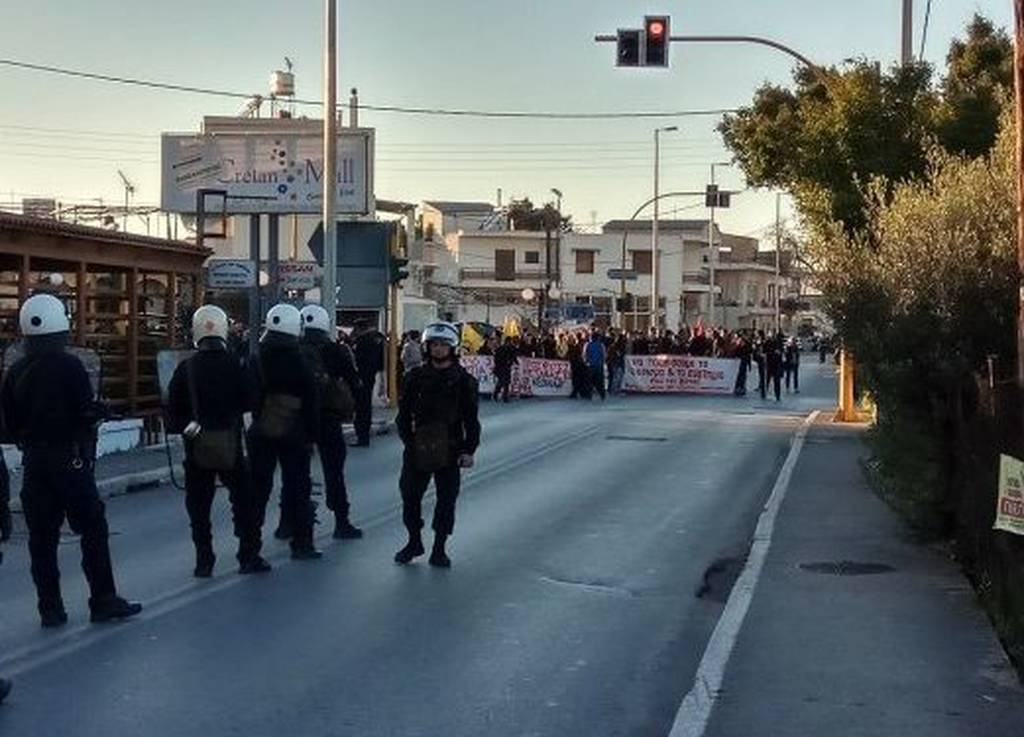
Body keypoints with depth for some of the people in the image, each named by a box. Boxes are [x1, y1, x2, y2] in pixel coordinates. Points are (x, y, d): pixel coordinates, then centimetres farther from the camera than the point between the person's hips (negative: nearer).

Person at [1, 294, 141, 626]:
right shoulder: (69, 366, -13)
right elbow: (87, 414, -16)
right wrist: (100, 412, 4)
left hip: (34, 462, 6)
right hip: (70, 459, -6)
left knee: (42, 536, 9)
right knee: (93, 530, 3)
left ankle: (50, 608, 12)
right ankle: (103, 601, 6)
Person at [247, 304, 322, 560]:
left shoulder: (255, 362, -3)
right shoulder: (300, 365, -11)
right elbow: (310, 404, -9)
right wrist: (311, 435, -2)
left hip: (260, 433, 3)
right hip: (293, 434, -2)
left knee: (258, 486, 10)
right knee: (297, 488, 6)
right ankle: (301, 543, 6)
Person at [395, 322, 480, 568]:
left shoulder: (463, 380, 0)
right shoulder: (417, 377, 4)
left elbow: (471, 418, 2)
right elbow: (404, 412, 6)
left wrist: (469, 450, -5)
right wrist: (408, 439, -7)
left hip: (450, 449, -1)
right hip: (418, 447, 1)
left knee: (446, 499, 4)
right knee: (410, 495, 7)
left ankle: (439, 549, 17)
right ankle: (414, 541, 27)